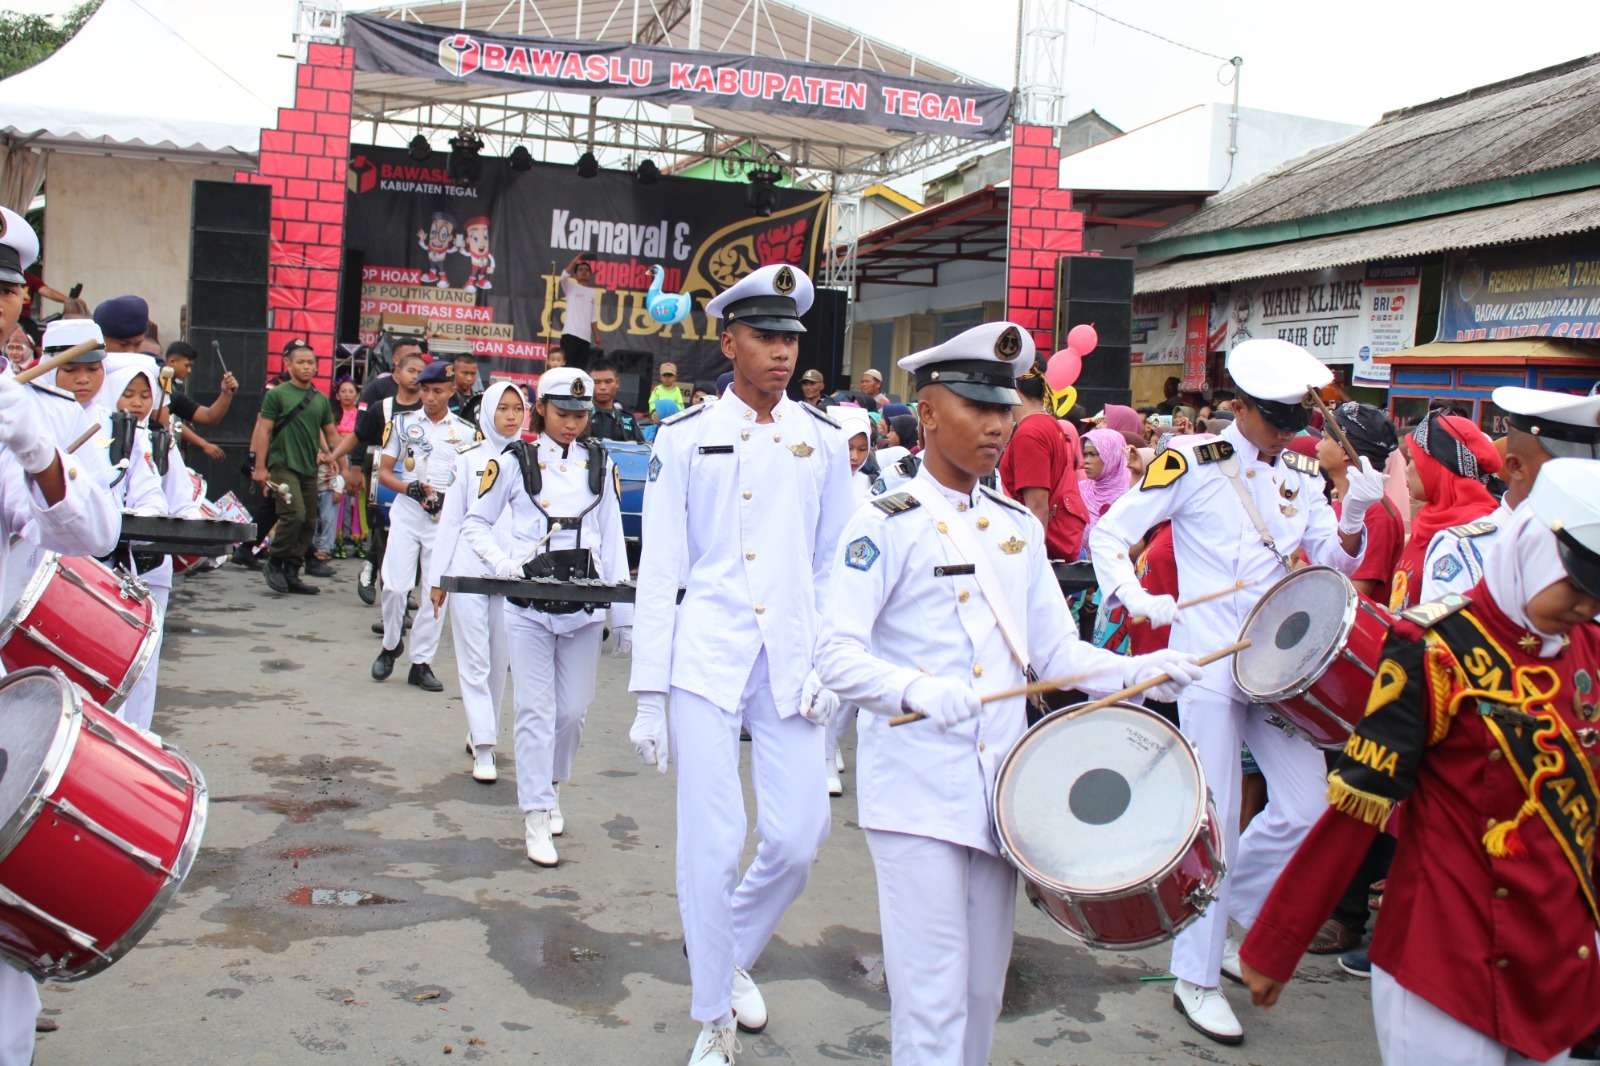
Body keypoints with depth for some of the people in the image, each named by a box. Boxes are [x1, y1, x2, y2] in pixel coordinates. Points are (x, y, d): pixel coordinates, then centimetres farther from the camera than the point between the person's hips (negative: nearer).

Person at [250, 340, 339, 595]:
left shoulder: (321, 400, 12)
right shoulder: (276, 395, -2)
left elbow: (331, 435, 19)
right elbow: (263, 430, -4)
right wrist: (260, 467, -10)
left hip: (309, 469, 6)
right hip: (283, 465, -6)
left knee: (309, 523, 5)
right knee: (295, 514, -21)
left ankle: (291, 574, 14)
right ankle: (274, 562, -2)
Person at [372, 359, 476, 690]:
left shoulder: (467, 433, 6)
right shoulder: (402, 423, 8)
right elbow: (384, 472, 7)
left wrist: (447, 498, -12)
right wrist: (410, 487, -12)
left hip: (447, 519, 0)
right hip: (406, 514, 0)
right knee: (395, 586, -8)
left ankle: (421, 663, 9)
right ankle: (390, 647, 17)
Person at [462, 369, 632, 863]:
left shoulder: (599, 464, 9)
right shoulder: (515, 462, 2)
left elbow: (613, 539, 10)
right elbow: (475, 521, 8)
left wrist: (624, 614, 7)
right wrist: (503, 563, -11)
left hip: (585, 605, 2)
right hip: (529, 606, -2)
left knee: (573, 708, 7)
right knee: (536, 710, -3)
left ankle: (551, 785, 33)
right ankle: (537, 817, 5)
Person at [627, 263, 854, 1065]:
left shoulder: (824, 441, 8)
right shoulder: (685, 437, 2)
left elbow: (835, 567, 12)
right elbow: (660, 570, 1)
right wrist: (649, 696, -2)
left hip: (791, 661, 2)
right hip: (707, 657, -2)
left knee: (797, 838, 0)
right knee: (711, 844, -2)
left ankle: (733, 952, 32)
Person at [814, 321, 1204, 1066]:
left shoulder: (1019, 527, 11)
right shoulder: (886, 525, -8)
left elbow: (1055, 651, 11)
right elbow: (836, 654, -15)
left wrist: (1140, 672, -6)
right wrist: (918, 691, -31)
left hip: (1001, 784, 6)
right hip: (918, 792, -6)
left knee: (983, 988, 16)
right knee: (934, 996, -4)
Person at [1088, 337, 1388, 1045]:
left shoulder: (1301, 475, 10)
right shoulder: (1192, 463, -6)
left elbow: (1334, 564, 8)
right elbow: (1109, 533, -5)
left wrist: (1353, 517, -11)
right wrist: (1137, 598, -20)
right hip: (1209, 661, -6)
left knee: (1306, 806, 4)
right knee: (1214, 816, -3)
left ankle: (1220, 917, 28)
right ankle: (1196, 979, 11)